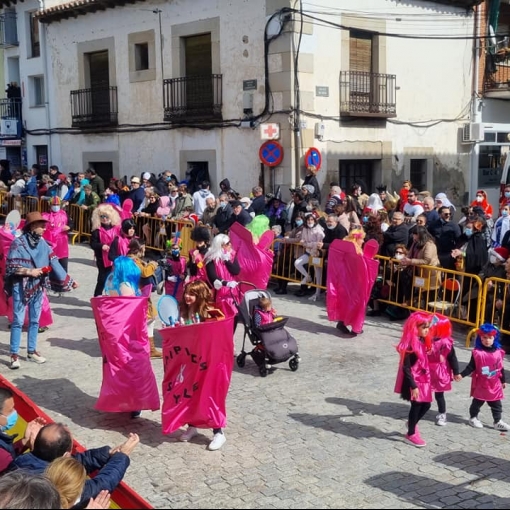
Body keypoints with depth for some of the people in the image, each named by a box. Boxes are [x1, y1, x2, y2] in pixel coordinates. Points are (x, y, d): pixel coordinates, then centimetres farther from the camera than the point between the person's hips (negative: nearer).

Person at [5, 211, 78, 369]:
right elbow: (10, 266, -13)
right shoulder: (18, 242, -11)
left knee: (35, 320, 13)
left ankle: (32, 351, 25)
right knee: (18, 321, -2)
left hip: (38, 287, 6)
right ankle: (14, 355, 6)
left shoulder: (43, 243, 4)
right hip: (21, 287, -5)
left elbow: (54, 263, 6)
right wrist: (29, 271, -19)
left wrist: (68, 280, 5)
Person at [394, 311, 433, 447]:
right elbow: (406, 368, -21)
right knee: (416, 405, 4)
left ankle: (412, 423, 40)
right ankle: (411, 434, 23)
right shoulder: (410, 345, -22)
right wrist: (413, 386, -22)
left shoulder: (423, 341, 3)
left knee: (426, 404, 14)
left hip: (423, 379, 8)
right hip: (414, 381, -8)